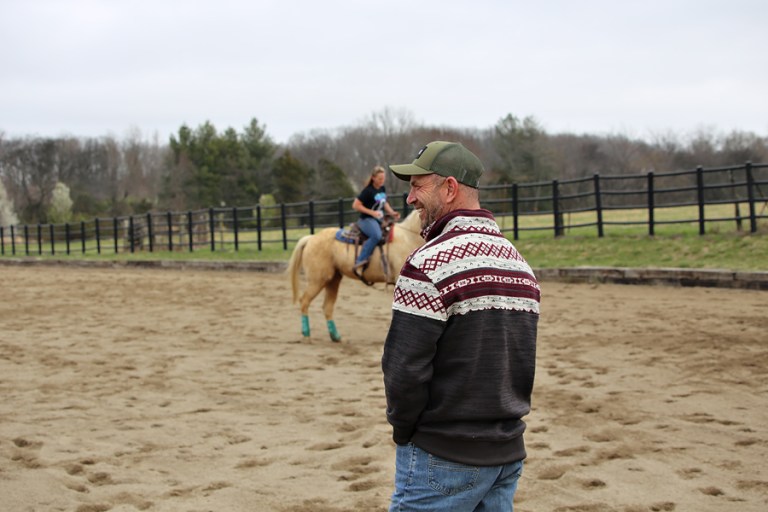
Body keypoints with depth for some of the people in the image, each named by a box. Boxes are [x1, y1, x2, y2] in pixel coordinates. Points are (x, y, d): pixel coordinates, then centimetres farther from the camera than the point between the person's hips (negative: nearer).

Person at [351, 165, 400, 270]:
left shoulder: (383, 189, 11)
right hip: (367, 219, -9)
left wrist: (392, 213, 6)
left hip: (380, 219, 9)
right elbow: (356, 205, -13)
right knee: (376, 235, -36)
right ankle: (360, 260, -31)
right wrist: (372, 212, -18)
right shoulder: (368, 191, -12)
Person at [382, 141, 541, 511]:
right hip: (509, 454, 8)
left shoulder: (431, 262, -16)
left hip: (443, 457, -8)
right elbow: (521, 361, 12)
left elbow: (403, 369, -18)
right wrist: (497, 422, 15)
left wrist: (402, 430, -2)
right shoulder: (519, 261, 10)